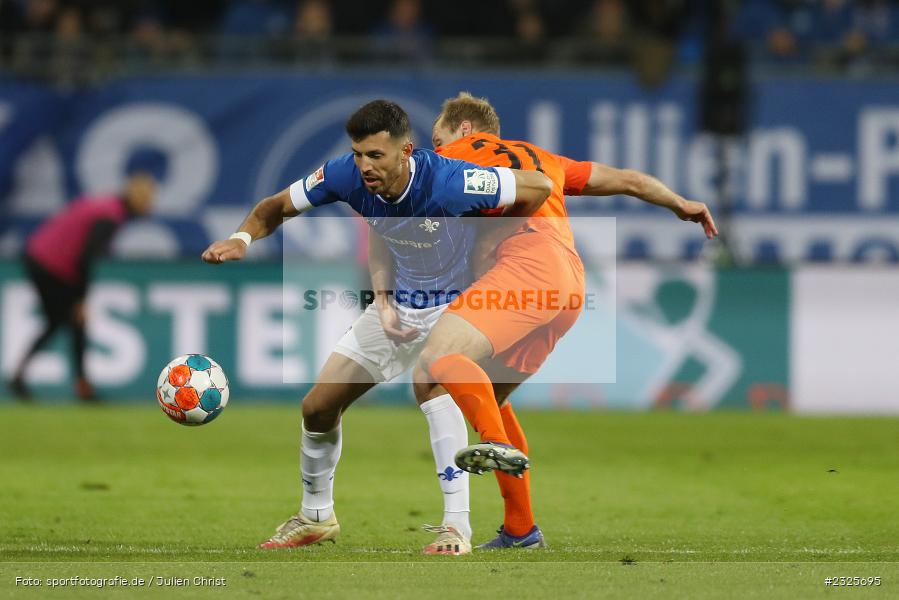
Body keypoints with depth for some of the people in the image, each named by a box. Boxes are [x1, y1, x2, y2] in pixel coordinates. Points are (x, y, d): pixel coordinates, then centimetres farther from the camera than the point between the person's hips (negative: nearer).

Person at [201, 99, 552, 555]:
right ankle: (316, 517, 29)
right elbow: (277, 207, -6)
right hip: (396, 306, 6)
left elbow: (538, 186, -23)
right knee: (318, 407, 5)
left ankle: (456, 526, -30)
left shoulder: (446, 182, -34)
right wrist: (243, 237, -27)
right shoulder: (347, 175, -20)